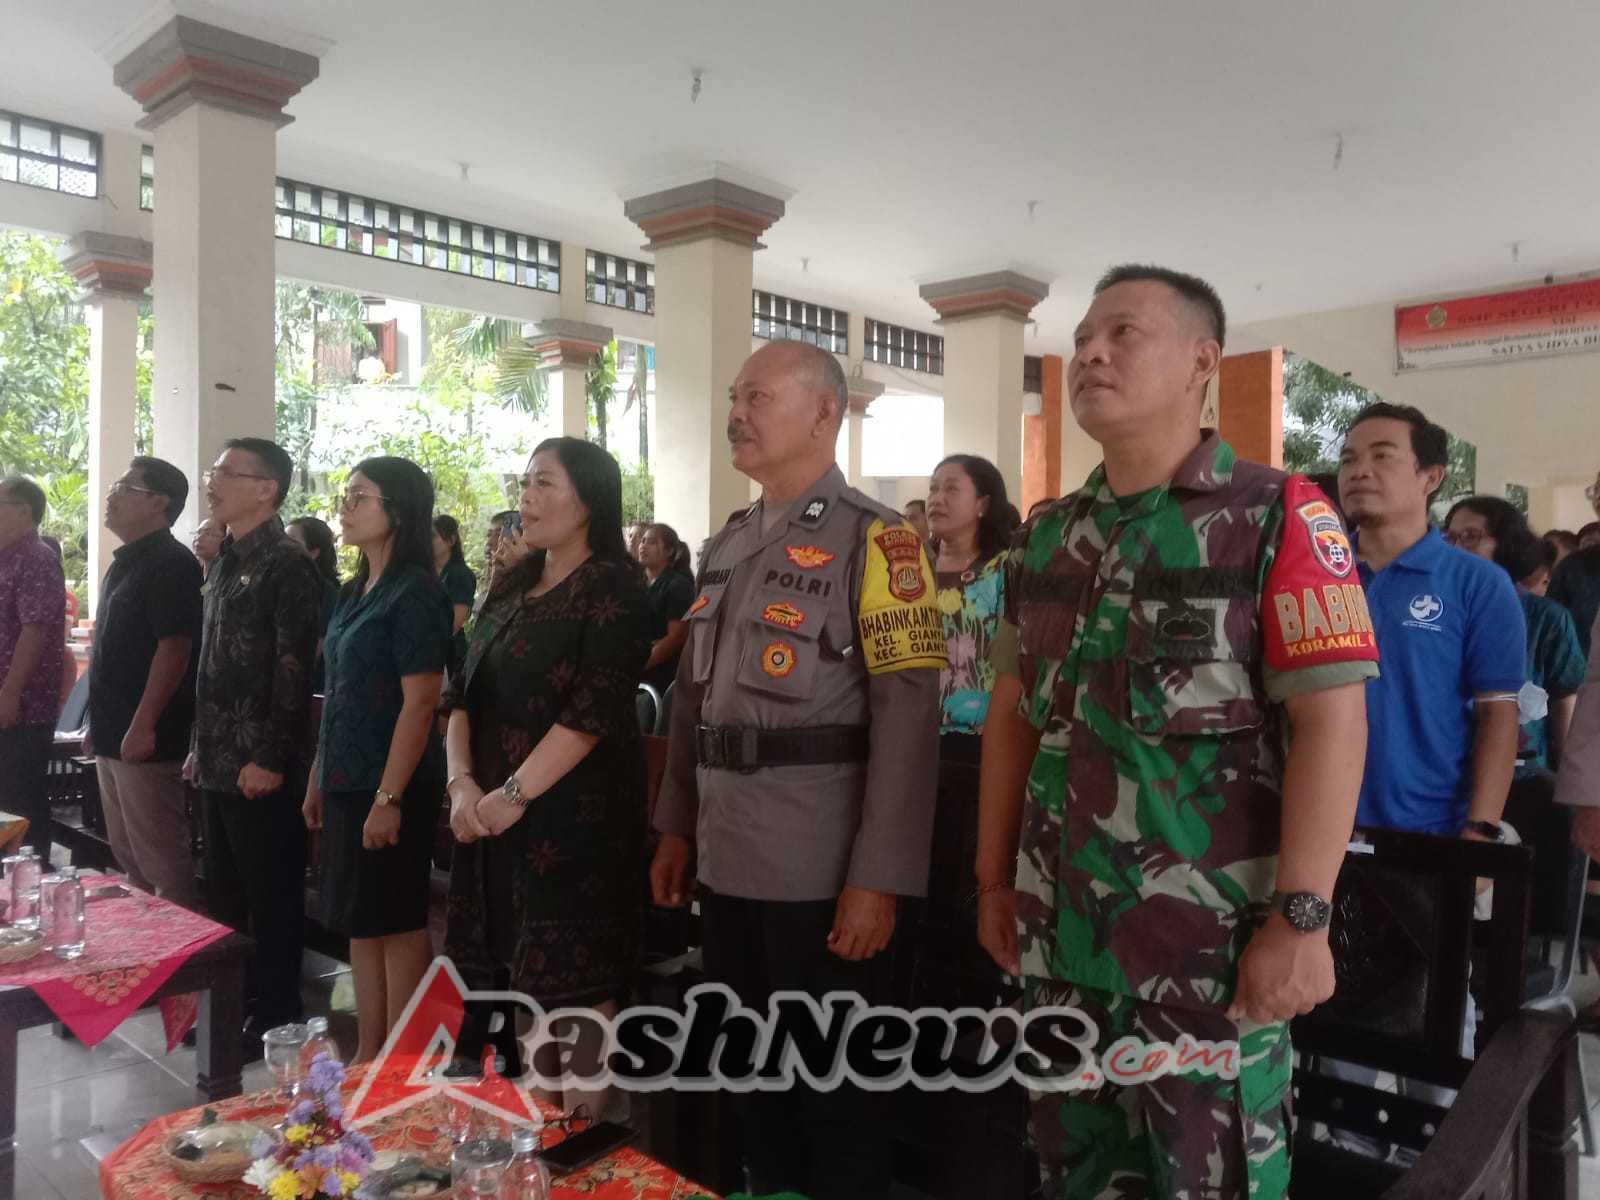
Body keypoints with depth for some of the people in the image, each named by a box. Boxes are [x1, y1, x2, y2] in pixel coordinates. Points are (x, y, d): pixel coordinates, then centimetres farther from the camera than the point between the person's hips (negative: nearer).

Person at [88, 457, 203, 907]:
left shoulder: (172, 563, -13)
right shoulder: (125, 562, 17)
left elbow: (174, 649, -21)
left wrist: (143, 727, -23)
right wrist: (99, 725, 19)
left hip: (148, 739, -10)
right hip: (113, 735, 10)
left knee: (161, 861, -4)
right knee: (130, 857, 17)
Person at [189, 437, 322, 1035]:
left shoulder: (287, 564, -13)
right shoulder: (225, 563, 15)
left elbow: (294, 670, -18)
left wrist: (271, 758, -20)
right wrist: (199, 744, 19)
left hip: (260, 766, -9)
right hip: (219, 763, 9)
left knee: (271, 897, 2)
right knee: (224, 895, 17)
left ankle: (277, 1016, 14)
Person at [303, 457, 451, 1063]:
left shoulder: (415, 592, -13)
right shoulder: (354, 592, 13)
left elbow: (420, 701, -18)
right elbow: (340, 695, 16)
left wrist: (390, 796, -20)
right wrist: (319, 778, 15)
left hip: (392, 784, -8)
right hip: (349, 781, 8)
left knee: (398, 922, 2)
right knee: (360, 921, 14)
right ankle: (367, 1053, 26)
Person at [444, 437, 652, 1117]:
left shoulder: (613, 588, -8)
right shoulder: (511, 587, 14)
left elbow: (595, 709, -17)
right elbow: (463, 693, 10)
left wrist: (515, 794, -18)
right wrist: (462, 783, -5)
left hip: (572, 816, -7)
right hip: (494, 817, 7)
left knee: (574, 982, 0)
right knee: (517, 979, 13)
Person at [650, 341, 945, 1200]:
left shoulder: (875, 540, -11)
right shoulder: (725, 547, 12)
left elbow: (908, 720, -17)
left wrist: (878, 879, -20)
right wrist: (675, 828, 14)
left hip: (823, 874, -7)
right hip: (725, 864, 7)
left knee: (835, 1084, 10)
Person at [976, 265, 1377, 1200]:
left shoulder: (1277, 516, -8)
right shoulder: (1046, 535, 8)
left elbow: (1330, 721, -13)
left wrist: (1301, 917, -17)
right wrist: (994, 879, 10)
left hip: (1213, 938, -5)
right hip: (1057, 931, 5)